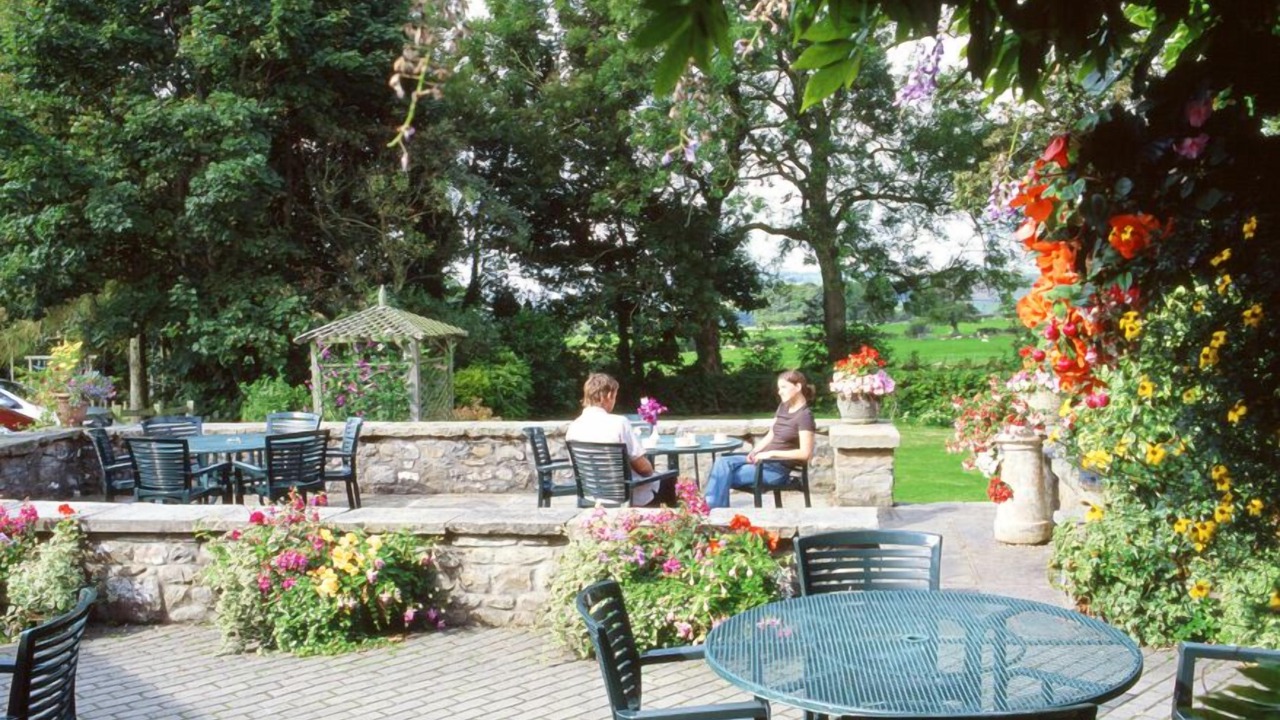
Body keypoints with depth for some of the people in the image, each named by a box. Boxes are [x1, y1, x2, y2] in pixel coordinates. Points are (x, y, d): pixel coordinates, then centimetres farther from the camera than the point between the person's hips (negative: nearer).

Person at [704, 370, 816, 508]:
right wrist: (754, 451, -2)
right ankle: (709, 507, -26)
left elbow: (805, 453, -20)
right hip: (765, 460, 8)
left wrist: (772, 453, -19)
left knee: (724, 478, -20)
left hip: (778, 468, -8)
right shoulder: (783, 407, 12)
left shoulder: (804, 415, -13)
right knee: (723, 462, -18)